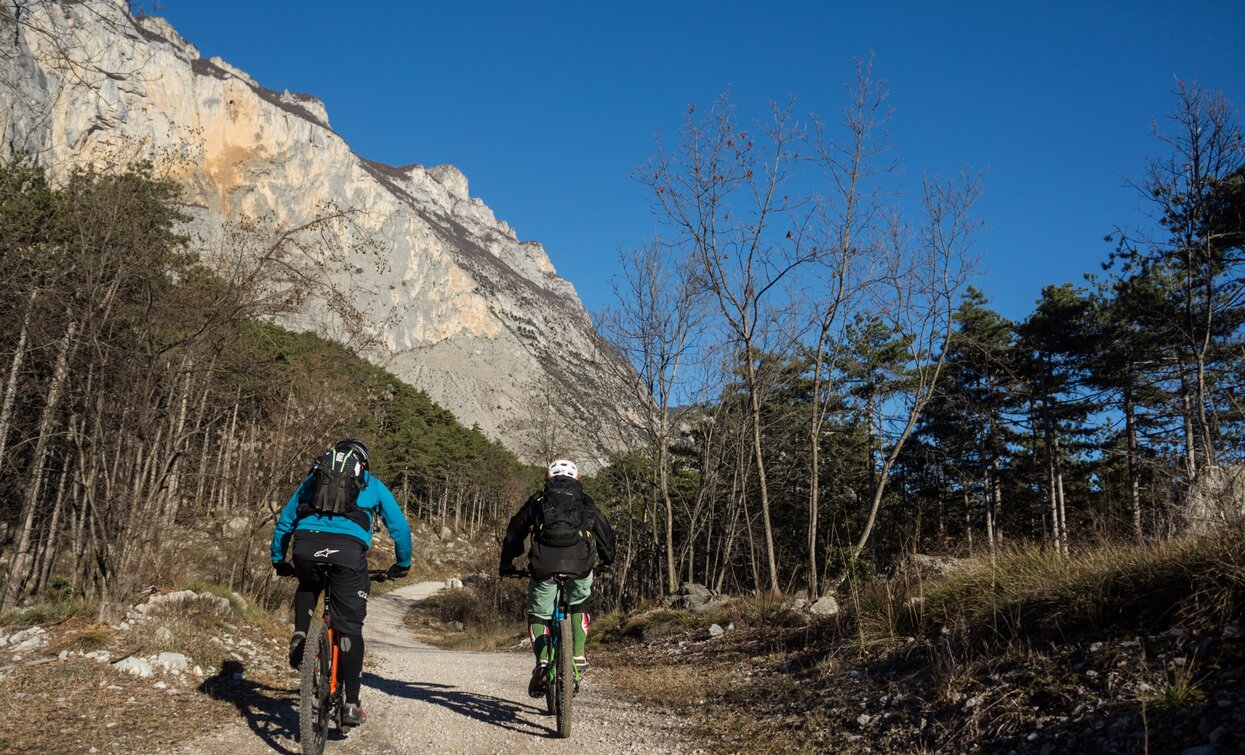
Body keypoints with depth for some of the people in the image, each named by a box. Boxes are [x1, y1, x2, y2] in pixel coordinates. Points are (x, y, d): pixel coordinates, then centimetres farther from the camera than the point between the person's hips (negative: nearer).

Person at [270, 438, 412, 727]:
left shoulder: (313, 478, 30)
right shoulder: (372, 484, 26)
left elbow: (284, 521, 31)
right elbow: (400, 526, 26)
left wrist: (279, 561, 41)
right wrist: (403, 563, 38)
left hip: (306, 546, 2)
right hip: (348, 550, -2)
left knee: (307, 587, 36)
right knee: (350, 627, 7)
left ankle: (300, 635, 11)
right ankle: (351, 705, 5)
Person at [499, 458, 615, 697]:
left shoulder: (537, 500, 24)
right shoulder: (586, 502, 26)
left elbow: (514, 532, 27)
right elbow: (606, 533, 34)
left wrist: (506, 564, 39)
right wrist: (606, 560, 52)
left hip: (544, 566, -1)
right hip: (581, 566, 1)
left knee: (538, 615, 16)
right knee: (579, 607, 29)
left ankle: (542, 661, -5)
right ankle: (578, 655, 16)